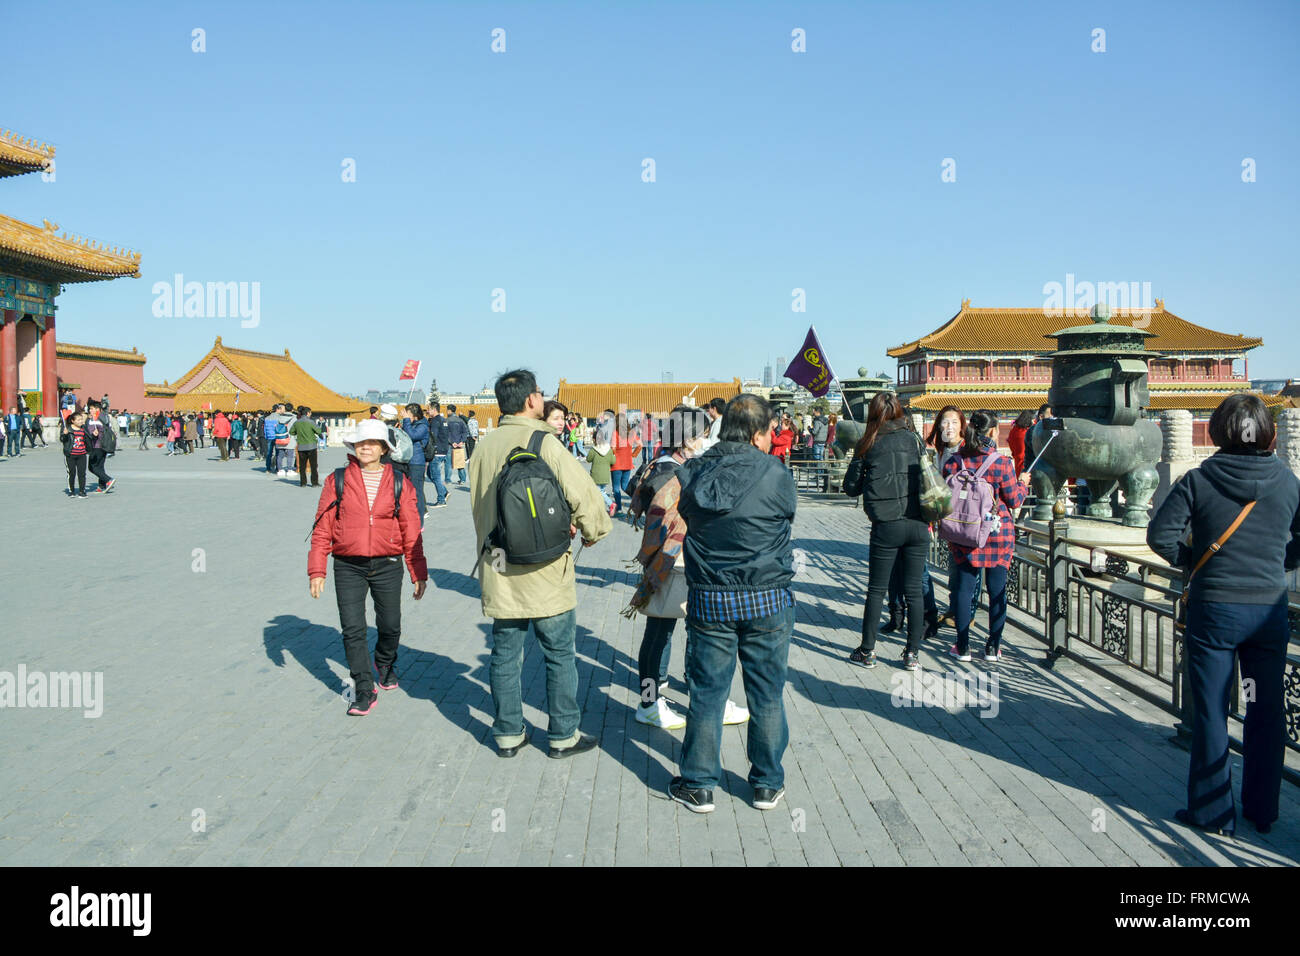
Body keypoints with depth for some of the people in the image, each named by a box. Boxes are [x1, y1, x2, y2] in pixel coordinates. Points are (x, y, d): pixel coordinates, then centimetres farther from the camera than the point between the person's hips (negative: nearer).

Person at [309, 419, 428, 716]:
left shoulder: (399, 483, 2)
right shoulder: (338, 481, 1)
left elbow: (411, 532, 4)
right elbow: (322, 528, 2)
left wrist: (419, 574, 5)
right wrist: (317, 570, -2)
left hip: (387, 566, 1)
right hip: (348, 567, 0)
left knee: (390, 626, 9)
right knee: (352, 630, -3)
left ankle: (385, 662, 42)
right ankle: (364, 691, 9)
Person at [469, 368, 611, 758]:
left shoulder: (483, 447, 3)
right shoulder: (544, 444, -15)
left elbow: (478, 505, 12)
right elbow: (584, 495, -16)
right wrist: (591, 531, 2)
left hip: (498, 570, 5)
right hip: (545, 572, -5)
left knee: (505, 655, 15)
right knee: (560, 656, 10)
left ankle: (508, 734, 25)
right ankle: (563, 735, 19)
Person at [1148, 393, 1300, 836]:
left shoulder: (1200, 479, -9)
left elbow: (1160, 533, -13)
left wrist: (1192, 563, 3)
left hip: (1214, 609, -3)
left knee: (1210, 712, 7)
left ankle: (1213, 811, 16)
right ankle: (1262, 810, 27)